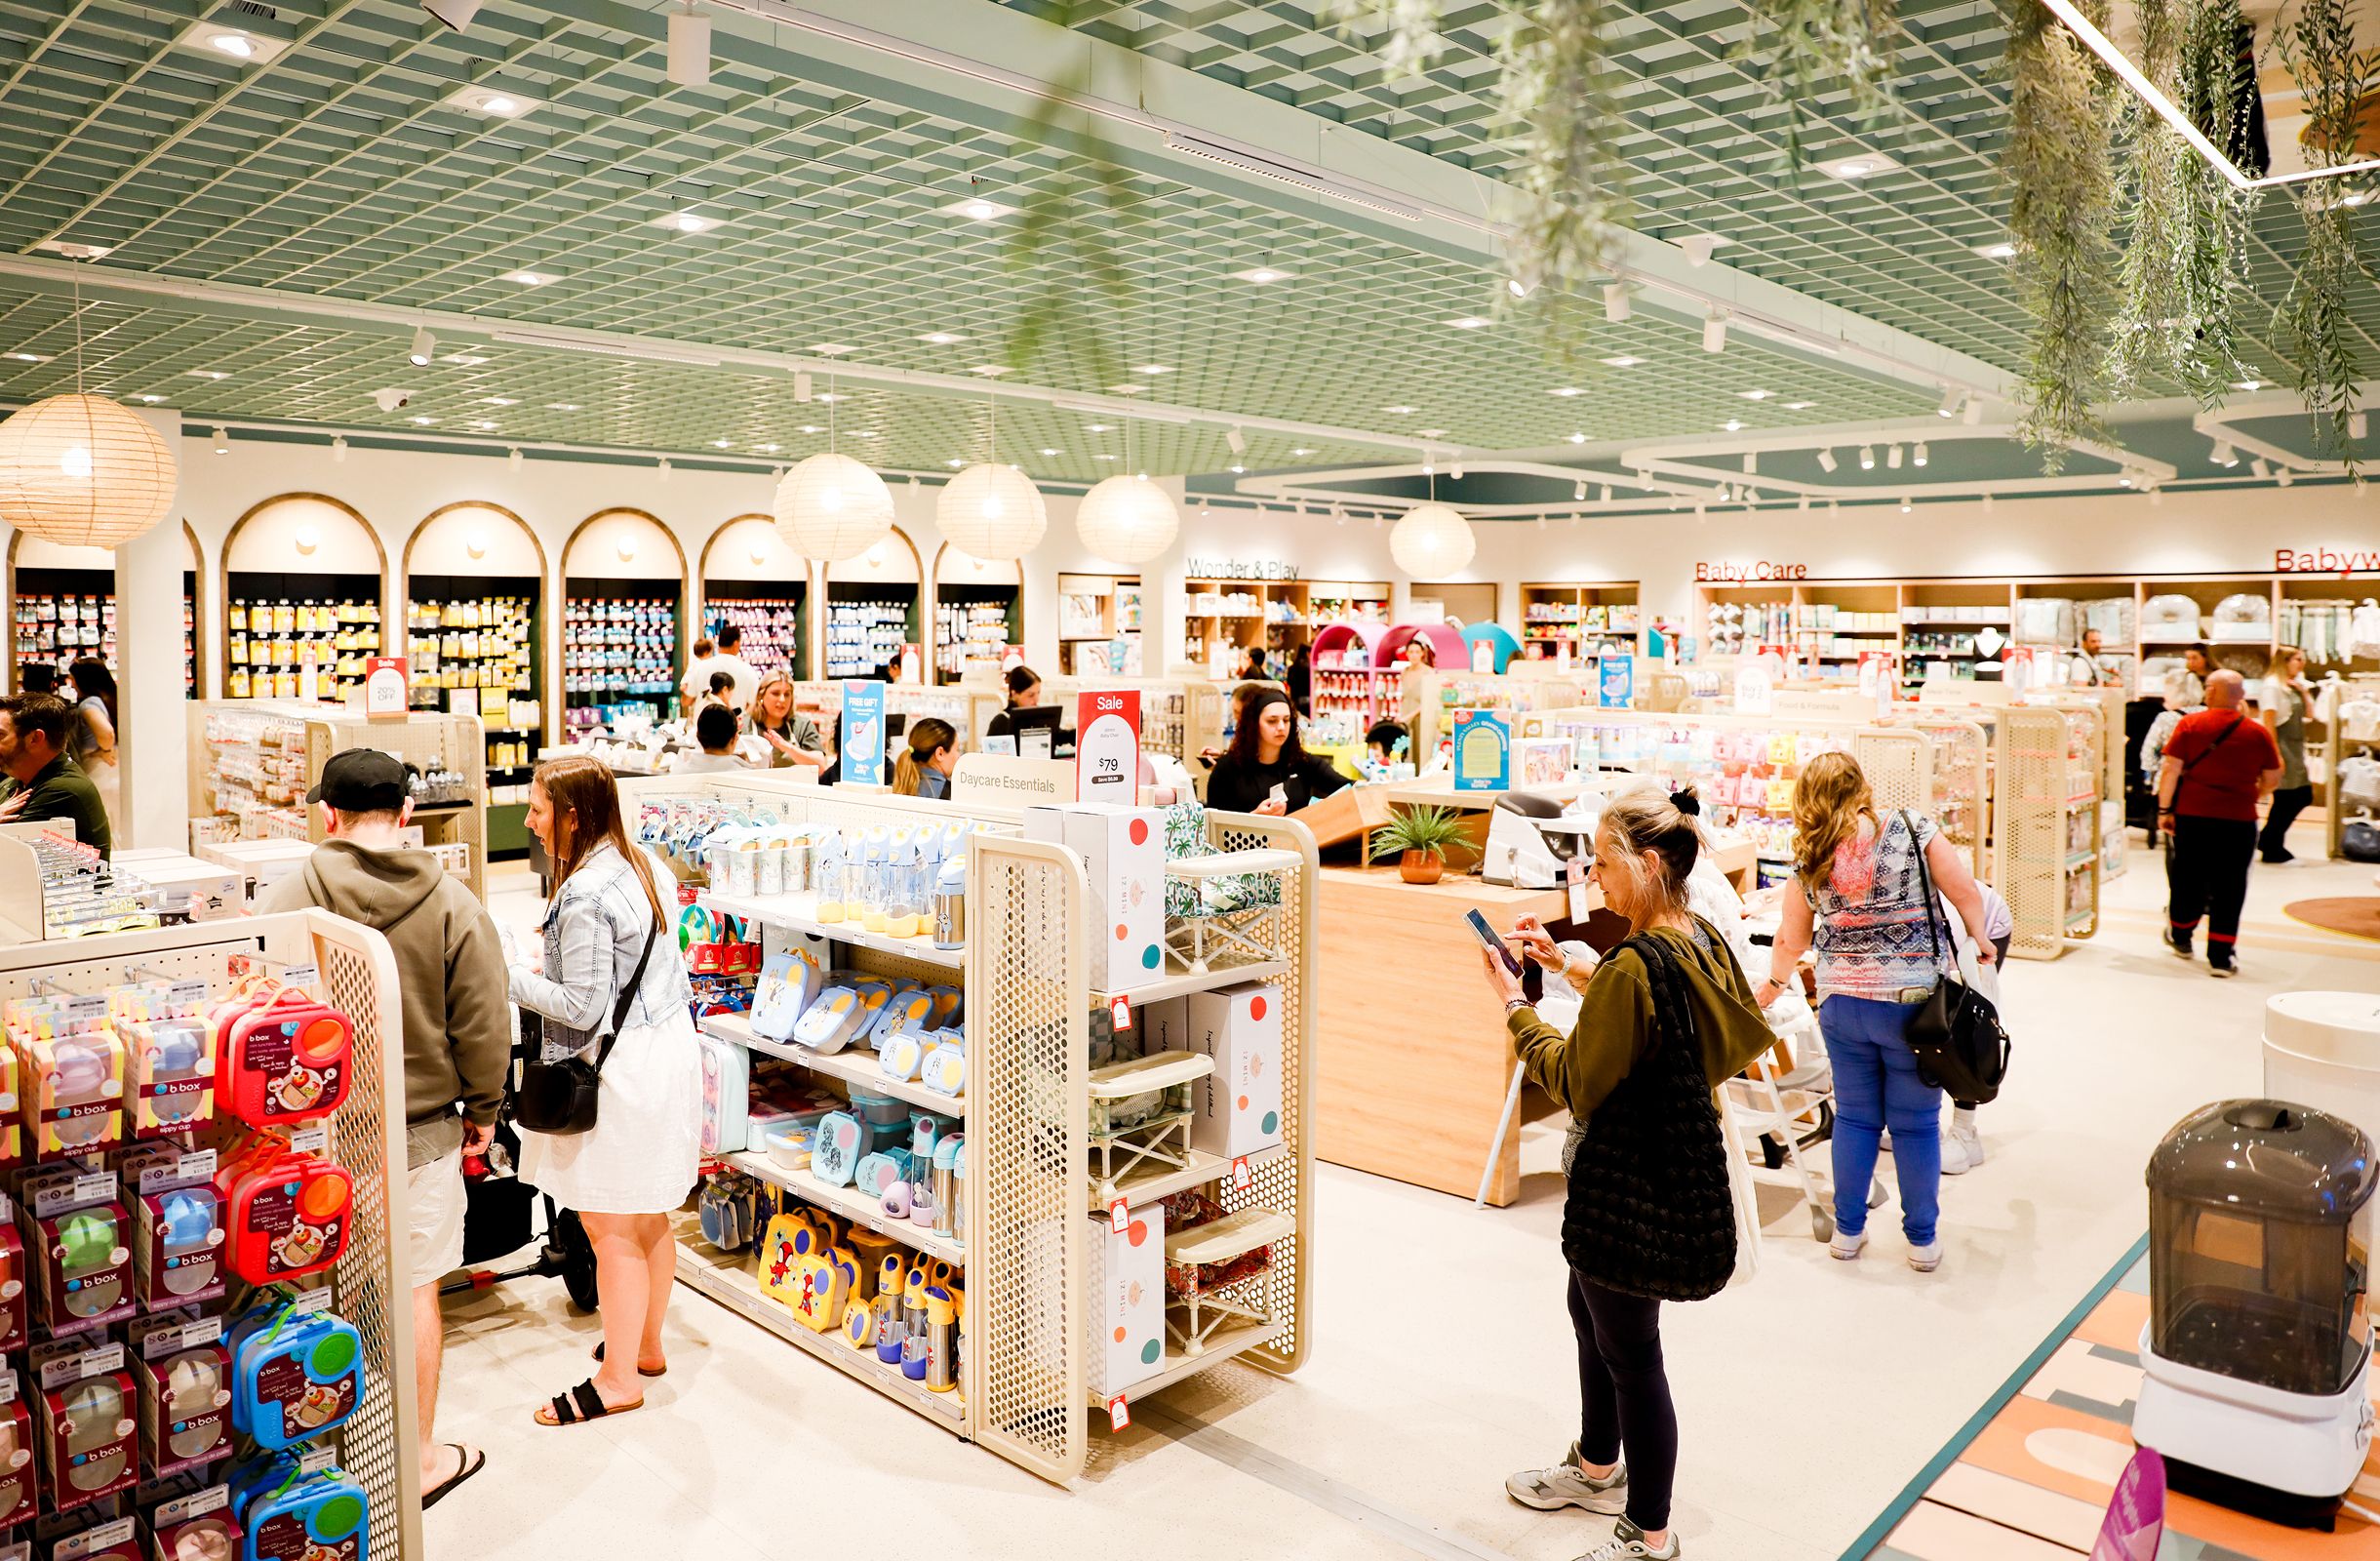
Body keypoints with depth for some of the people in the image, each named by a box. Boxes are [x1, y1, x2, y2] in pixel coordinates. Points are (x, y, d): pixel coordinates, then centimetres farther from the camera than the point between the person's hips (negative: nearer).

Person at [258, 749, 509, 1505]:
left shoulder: (286, 903, -9)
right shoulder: (452, 904, -9)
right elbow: (482, 1024, -6)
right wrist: (483, 1110, 8)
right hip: (423, 1131, 0)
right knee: (415, 1292, 10)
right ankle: (420, 1460, 22)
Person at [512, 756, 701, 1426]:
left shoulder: (584, 896, -22)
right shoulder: (637, 863, 7)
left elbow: (581, 1008, -19)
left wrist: (508, 976, -11)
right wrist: (551, 972, 21)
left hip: (623, 1069, -10)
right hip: (669, 1047, 10)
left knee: (611, 1231, 2)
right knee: (651, 1220, 20)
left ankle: (617, 1381, 13)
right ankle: (645, 1344, 34)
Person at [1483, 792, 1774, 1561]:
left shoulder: (1633, 968, -28)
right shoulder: (1703, 940, 0)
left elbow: (1572, 1078, -19)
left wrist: (1513, 1002, -10)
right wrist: (1565, 965, 12)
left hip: (1631, 1188, -10)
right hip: (1682, 1164, 10)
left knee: (1629, 1351, 6)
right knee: (1590, 1311, 26)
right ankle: (1596, 1468, 47)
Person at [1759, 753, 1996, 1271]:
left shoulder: (1809, 861, 0)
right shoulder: (1912, 829, -7)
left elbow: (1791, 942, 9)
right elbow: (1964, 891, -7)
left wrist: (1773, 984, 27)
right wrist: (1982, 942, 13)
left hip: (1842, 1004, 2)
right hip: (1915, 1000, -2)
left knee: (1854, 1117, 15)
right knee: (1916, 1122, 10)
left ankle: (1848, 1231, 25)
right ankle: (1923, 1239, 21)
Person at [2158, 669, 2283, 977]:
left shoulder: (2190, 724, -5)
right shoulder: (2258, 732, 0)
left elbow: (2170, 769, -8)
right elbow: (2273, 778, 7)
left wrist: (2164, 809, -2)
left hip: (2191, 815, 0)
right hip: (2238, 820, 0)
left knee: (2188, 879, 15)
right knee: (2229, 888, 5)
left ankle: (2181, 937, 32)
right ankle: (2221, 956, 4)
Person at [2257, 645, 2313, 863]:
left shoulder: (2296, 684, 14)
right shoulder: (2272, 686, -11)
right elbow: (2268, 722, -16)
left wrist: (2304, 690, 2)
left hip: (2295, 748, 9)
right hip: (2281, 746, -9)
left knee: (2304, 796, 9)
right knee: (2284, 797, -3)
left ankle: (2267, 840, 19)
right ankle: (2273, 849, 8)